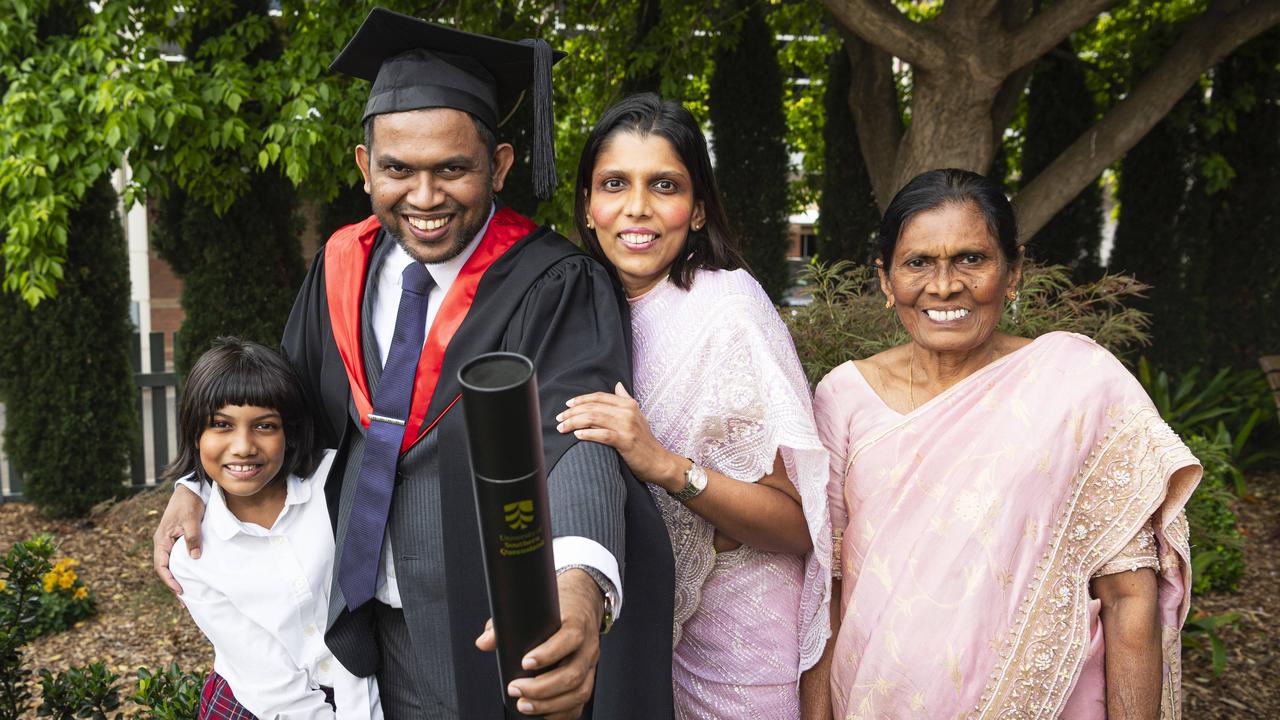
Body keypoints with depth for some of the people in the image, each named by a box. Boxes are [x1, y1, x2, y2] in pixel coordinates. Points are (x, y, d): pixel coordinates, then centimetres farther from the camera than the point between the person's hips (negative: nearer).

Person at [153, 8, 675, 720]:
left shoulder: (555, 287, -19)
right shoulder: (343, 270, -2)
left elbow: (576, 439, -34)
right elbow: (293, 403, 13)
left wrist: (581, 587, -52)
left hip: (504, 641, -5)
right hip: (374, 628, 5)